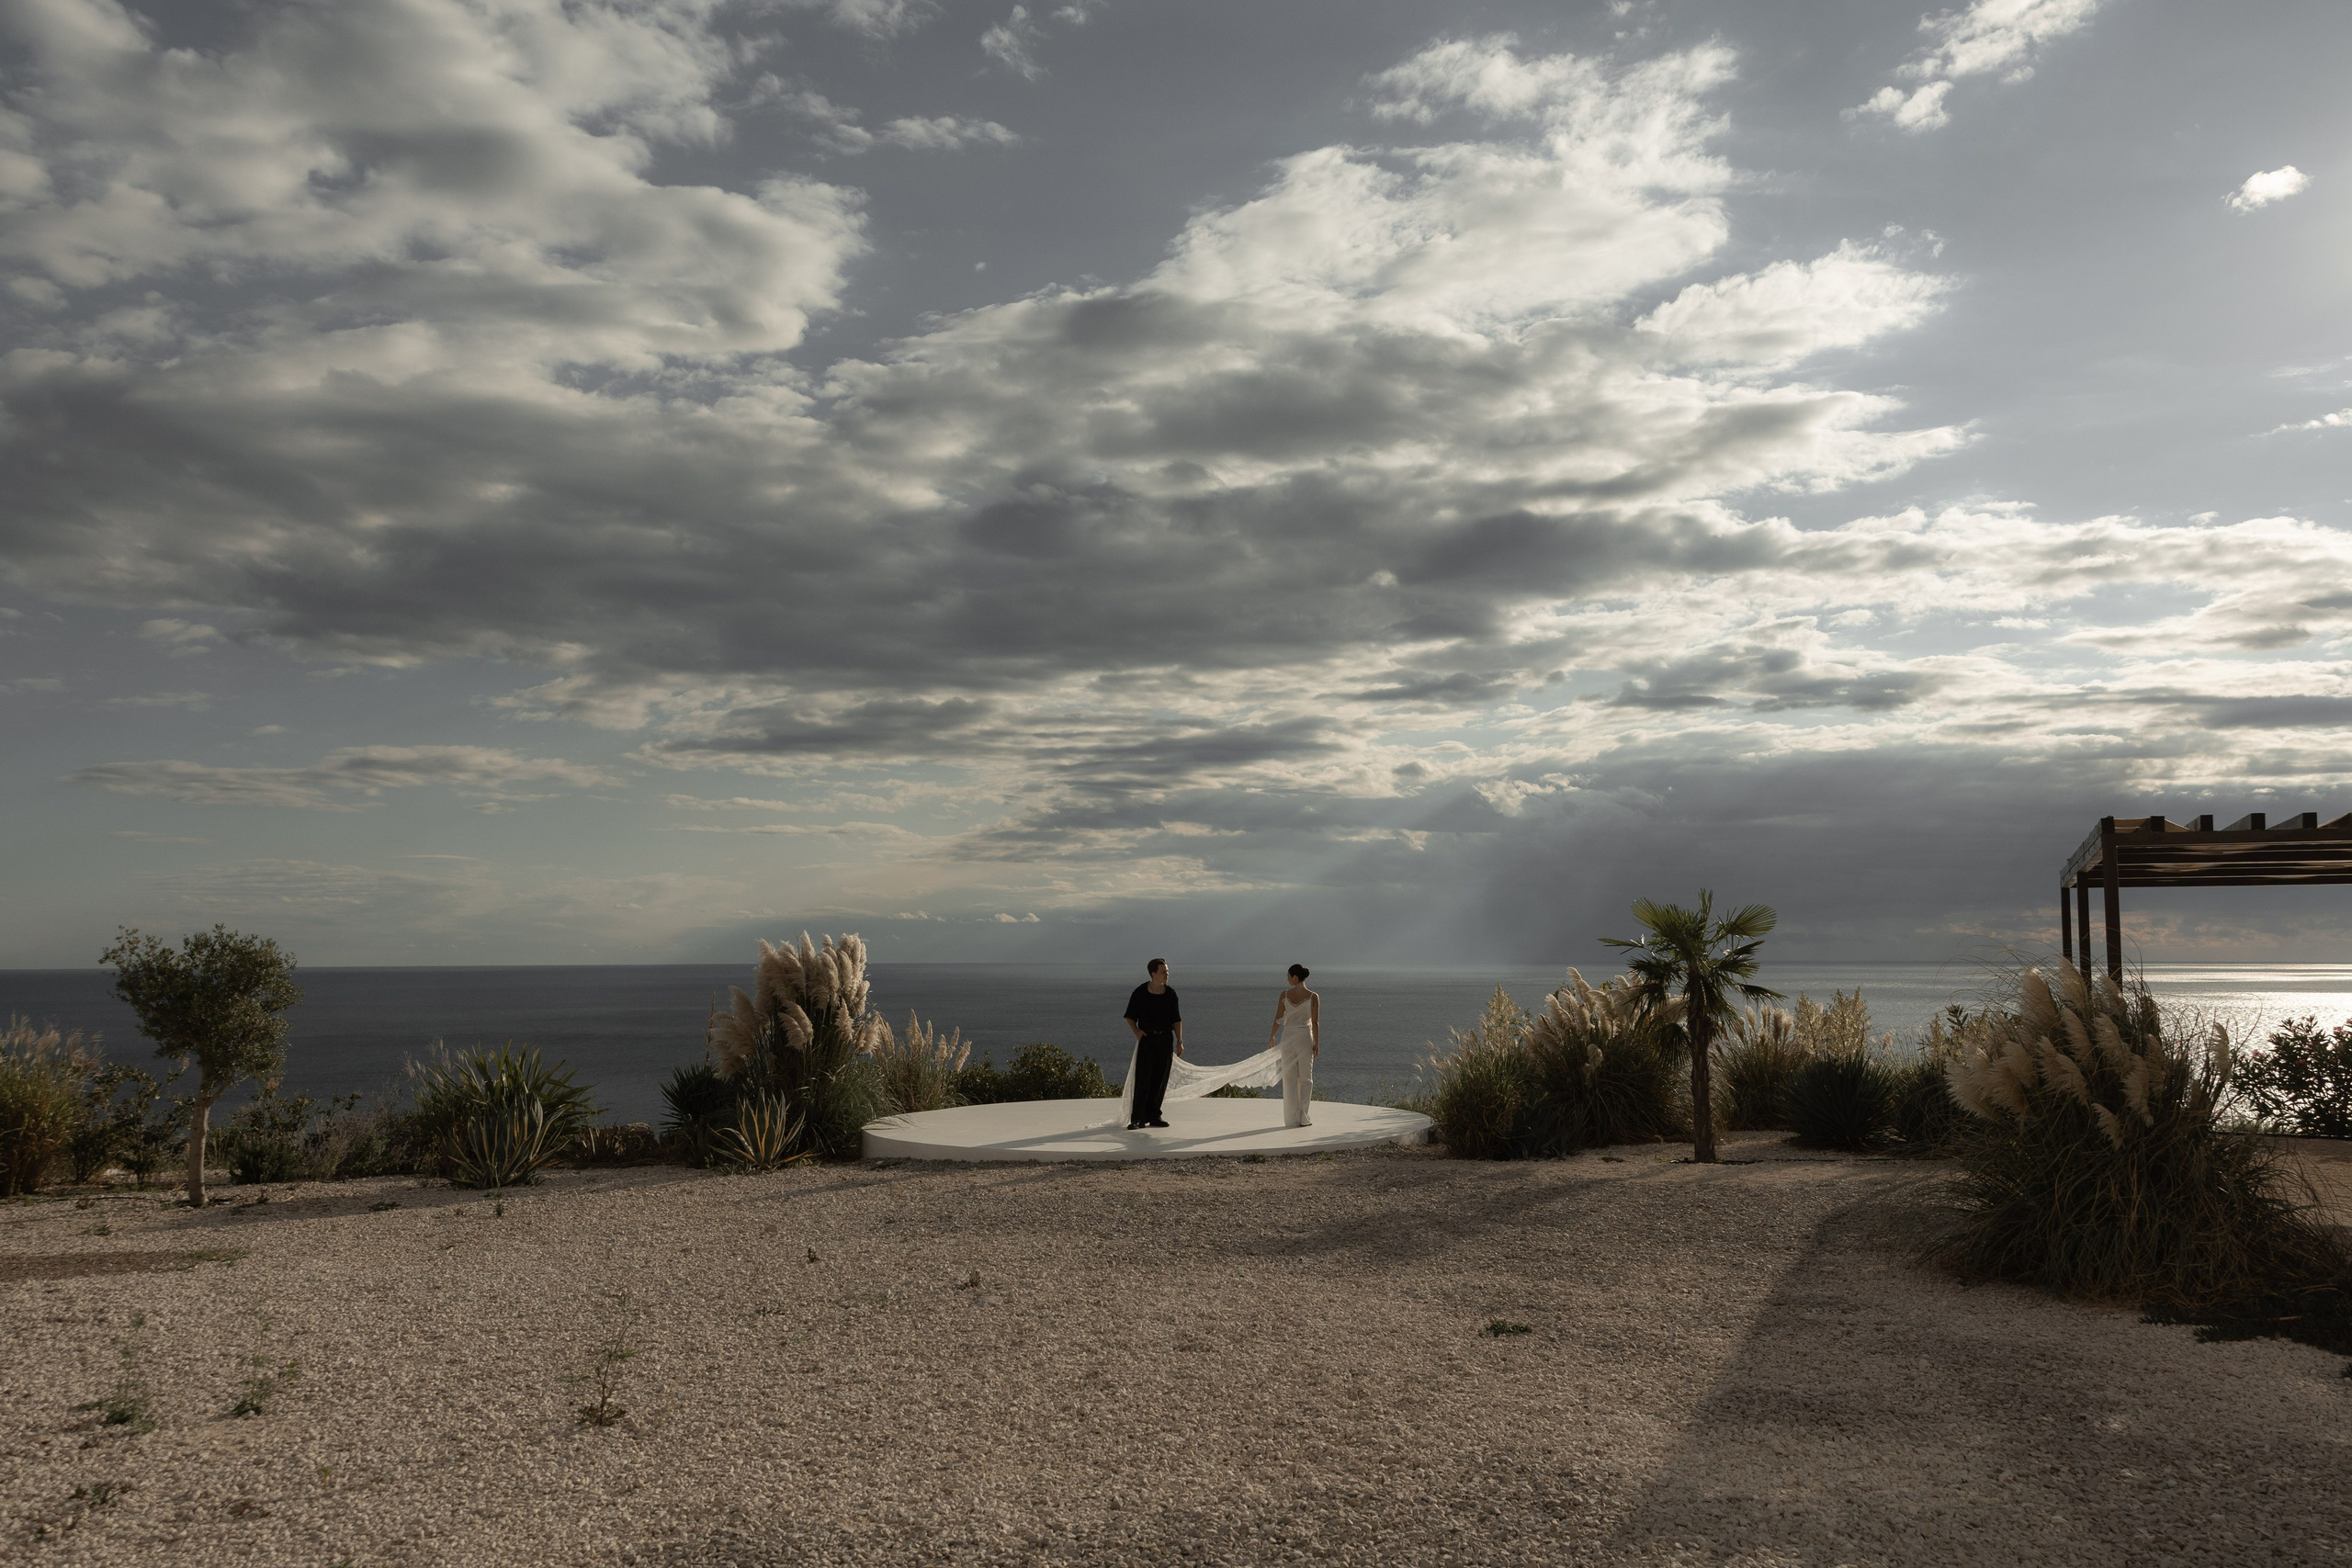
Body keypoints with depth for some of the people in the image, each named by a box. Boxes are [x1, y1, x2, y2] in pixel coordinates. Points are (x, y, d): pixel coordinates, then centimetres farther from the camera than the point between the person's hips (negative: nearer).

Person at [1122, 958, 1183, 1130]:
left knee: (1160, 1080, 4)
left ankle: (1153, 1115, 13)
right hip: (1147, 1039, -3)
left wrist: (1179, 1041, 3)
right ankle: (1137, 1118, -4)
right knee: (1142, 1079, -7)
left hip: (1166, 1040, 3)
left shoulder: (1170, 993, 4)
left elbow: (1176, 1019, 10)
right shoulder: (1140, 992, -4)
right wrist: (1137, 1032, -8)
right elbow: (1130, 1017, 7)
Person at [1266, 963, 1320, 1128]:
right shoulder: (1313, 997, -8)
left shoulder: (1284, 995, -5)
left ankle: (1291, 1119, 6)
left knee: (1289, 1078, 7)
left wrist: (1272, 1037, 13)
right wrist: (1317, 1044, -2)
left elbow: (1278, 1018, 0)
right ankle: (1303, 1117, 7)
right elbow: (1315, 1022, -9)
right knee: (1305, 1078, 10)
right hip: (1305, 1037, -1)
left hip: (1287, 1037, 1)